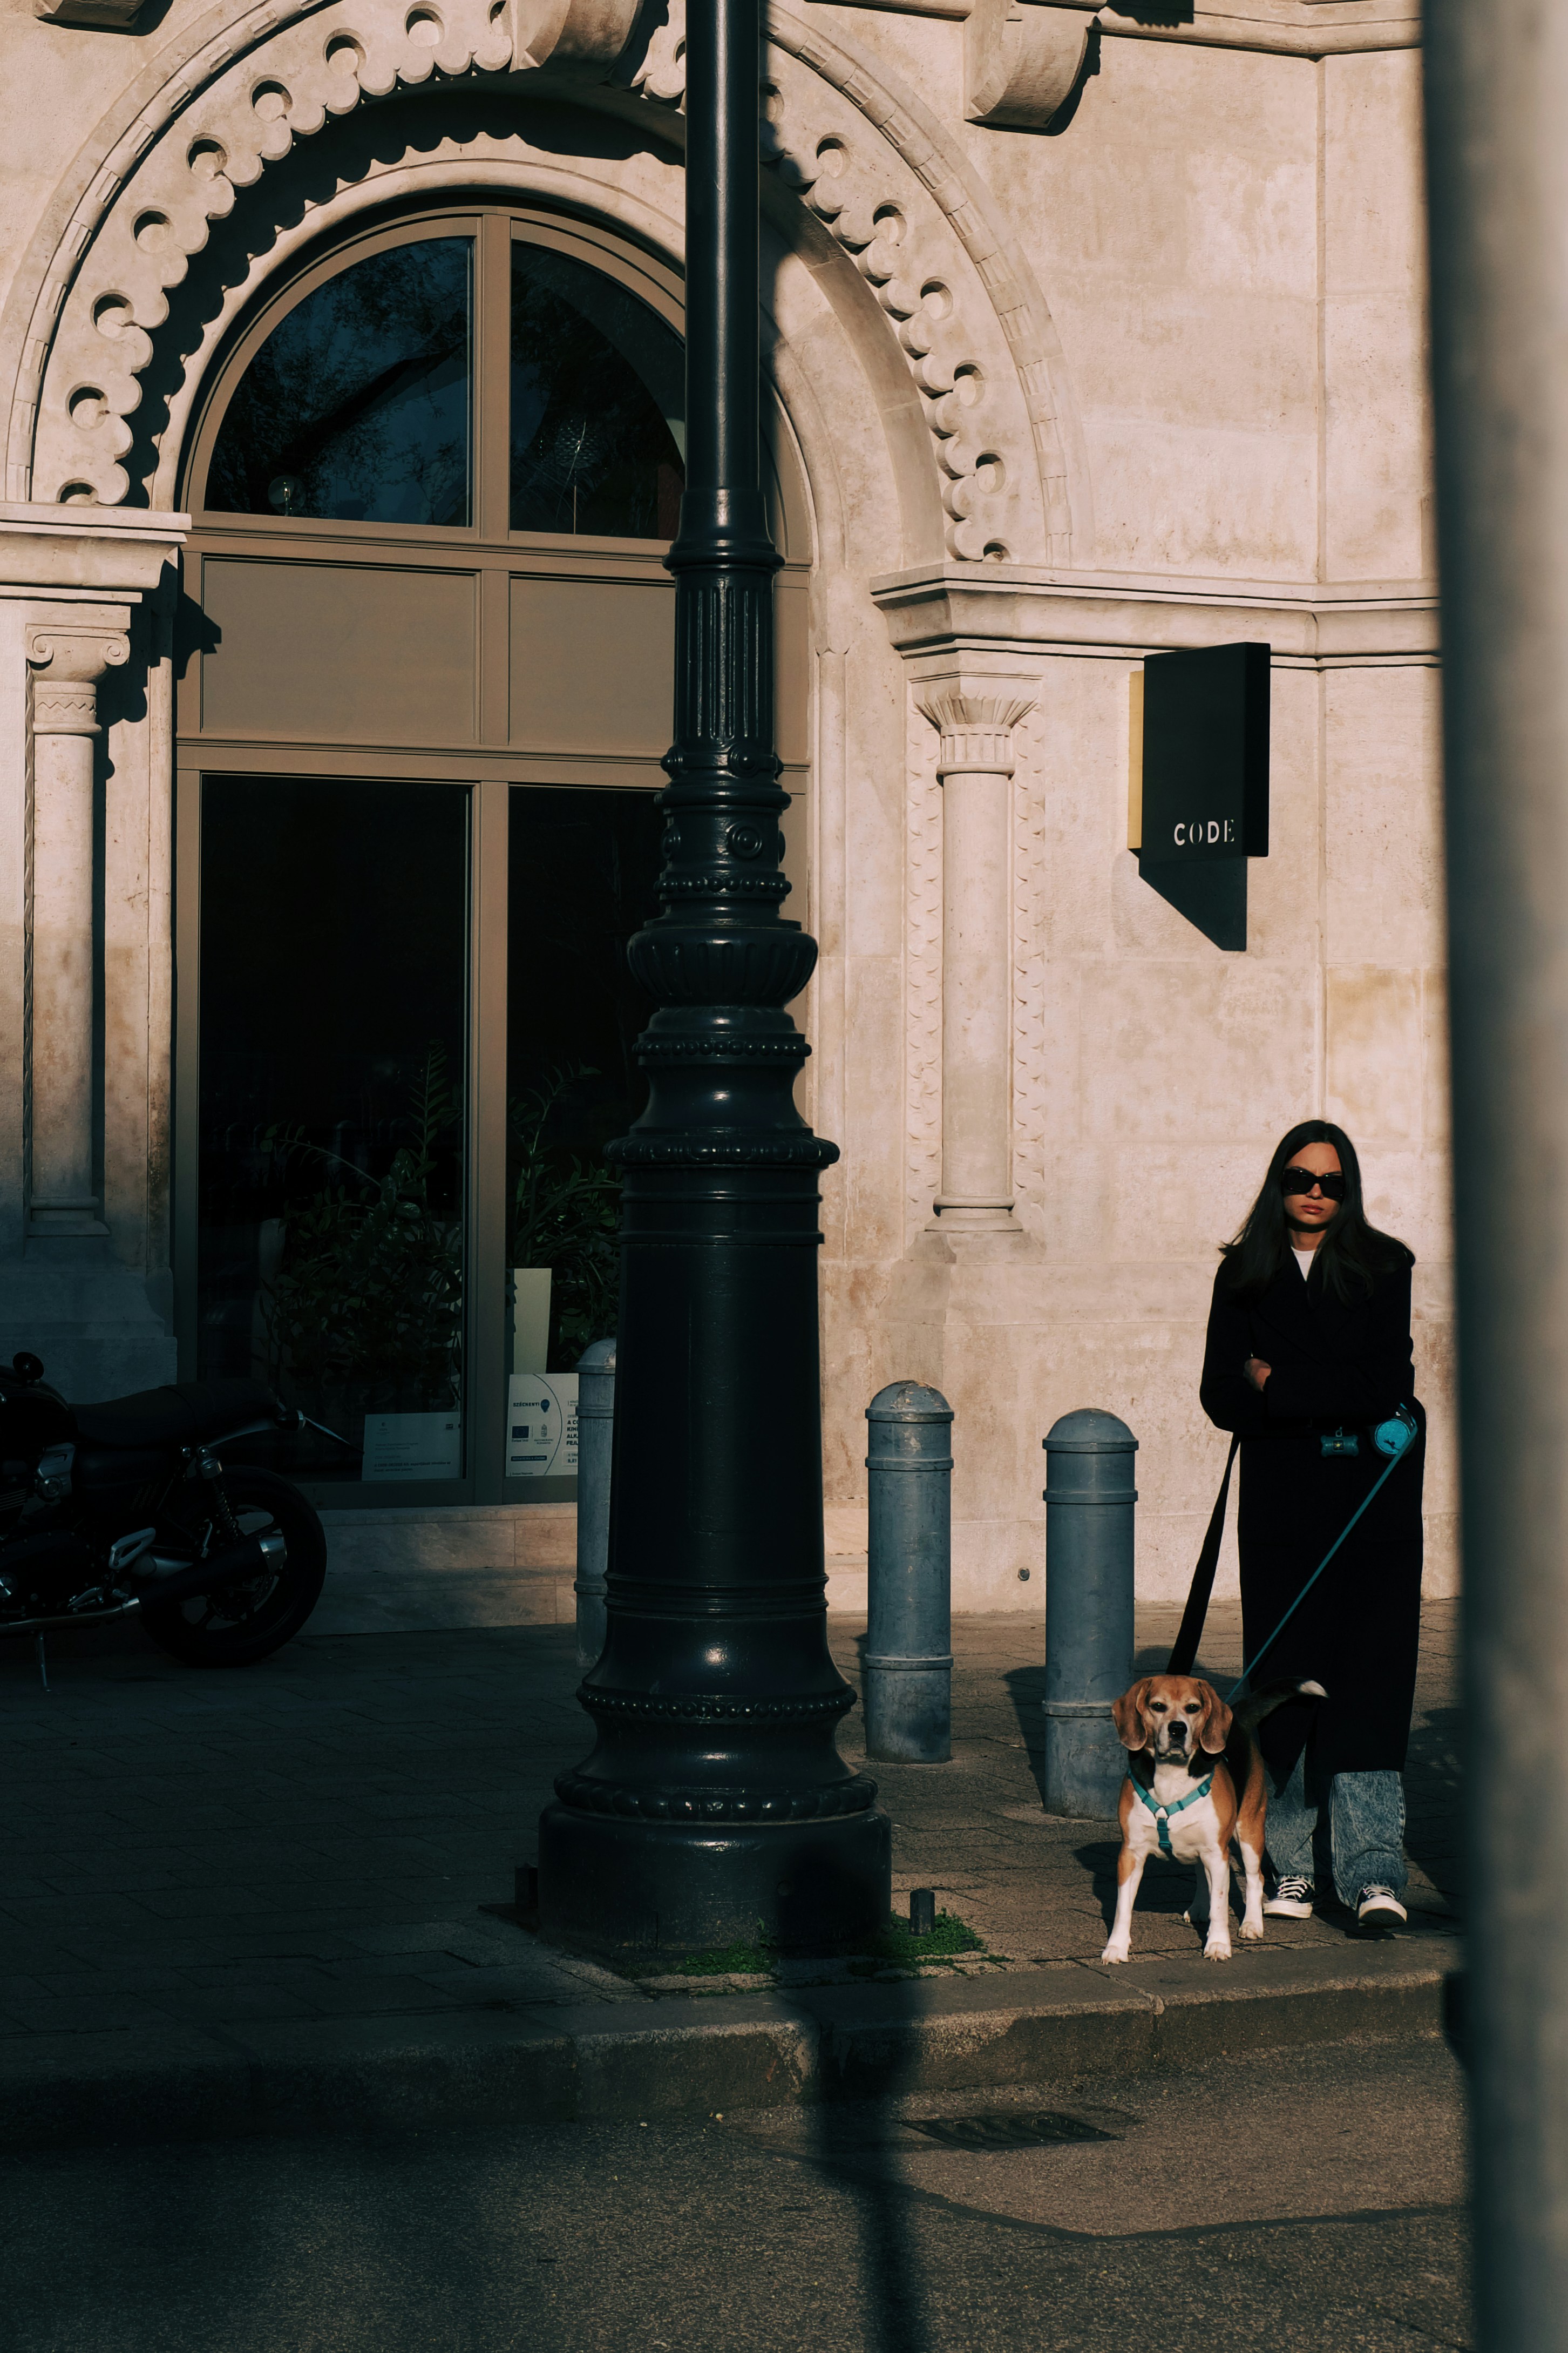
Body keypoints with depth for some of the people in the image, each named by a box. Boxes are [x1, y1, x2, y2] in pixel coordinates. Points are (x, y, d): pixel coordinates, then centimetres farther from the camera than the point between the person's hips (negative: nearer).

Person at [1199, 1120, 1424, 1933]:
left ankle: (1374, 1873, -14)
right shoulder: (1245, 1276, 8)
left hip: (1370, 1498, -2)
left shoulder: (1381, 1268, 1)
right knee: (1285, 1680, 3)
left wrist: (1279, 1387, -7)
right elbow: (1222, 1395, 1)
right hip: (1280, 1499, 2)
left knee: (1367, 1682, -9)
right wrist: (1330, 1403, -13)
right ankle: (1289, 1867, 10)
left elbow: (1386, 1389, -8)